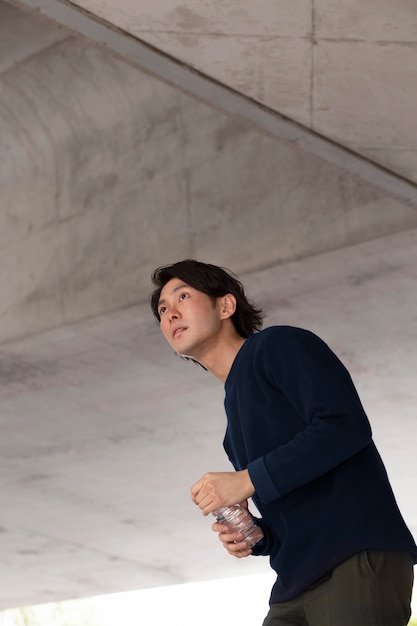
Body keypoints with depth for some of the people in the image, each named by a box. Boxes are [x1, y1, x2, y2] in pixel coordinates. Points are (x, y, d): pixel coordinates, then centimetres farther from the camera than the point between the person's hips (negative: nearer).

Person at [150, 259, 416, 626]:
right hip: (299, 584, 8)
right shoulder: (235, 416, 24)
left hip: (357, 558, -8)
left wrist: (250, 479, -14)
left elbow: (346, 426, -15)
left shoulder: (279, 345, 1)